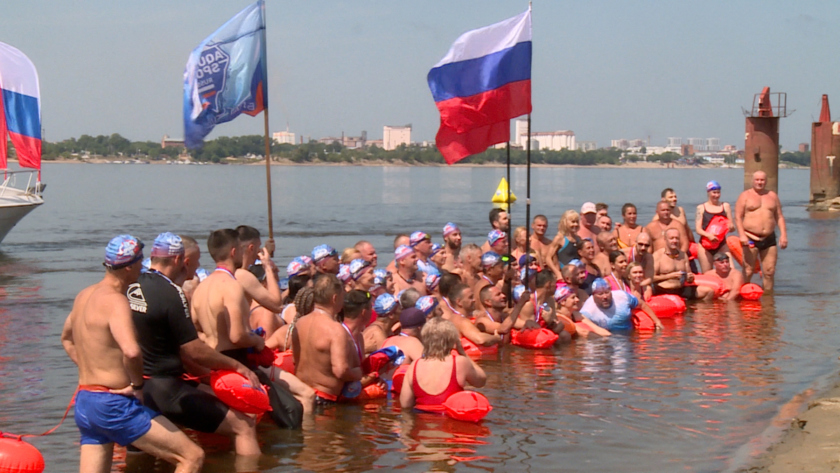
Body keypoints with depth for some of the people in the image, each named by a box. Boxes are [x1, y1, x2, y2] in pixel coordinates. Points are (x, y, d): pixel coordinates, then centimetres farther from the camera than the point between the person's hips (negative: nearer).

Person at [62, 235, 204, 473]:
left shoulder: (84, 295, 12)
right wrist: (138, 384, -16)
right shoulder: (115, 301, -16)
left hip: (84, 403, 9)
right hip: (114, 405, -9)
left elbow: (67, 338, 31)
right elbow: (131, 352, -33)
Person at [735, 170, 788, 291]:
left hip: (769, 239, 4)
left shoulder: (773, 196, 15)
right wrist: (742, 235, -16)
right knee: (748, 271, -7)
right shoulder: (745, 196, 4)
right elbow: (738, 217, -3)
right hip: (750, 239, -4)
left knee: (769, 271, 2)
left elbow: (779, 217, 15)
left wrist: (783, 235, 3)